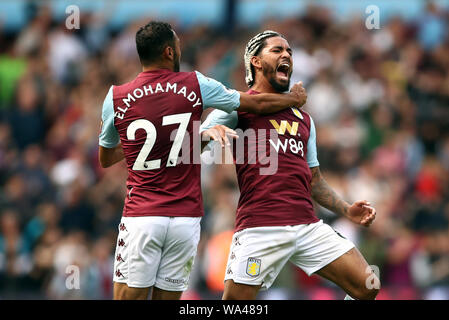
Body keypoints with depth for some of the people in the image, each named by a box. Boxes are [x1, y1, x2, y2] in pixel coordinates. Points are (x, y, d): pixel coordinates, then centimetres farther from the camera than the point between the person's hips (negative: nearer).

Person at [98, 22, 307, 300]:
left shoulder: (116, 99, 0)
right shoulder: (195, 86, -1)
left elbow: (105, 159, 17)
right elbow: (258, 105, 11)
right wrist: (295, 99, 30)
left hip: (141, 216, -1)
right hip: (186, 217, 1)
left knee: (129, 296, -2)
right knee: (168, 296, 7)